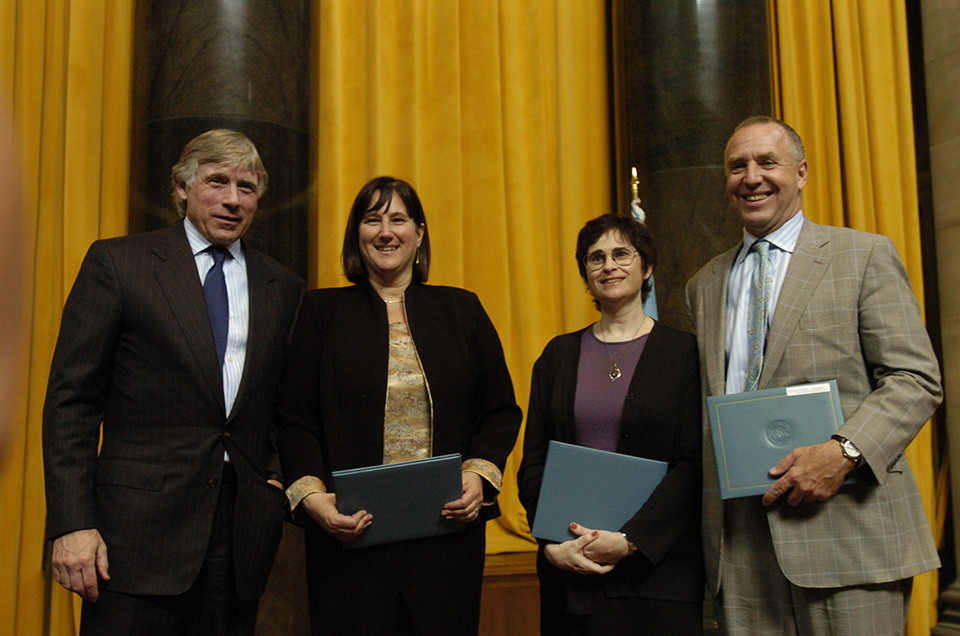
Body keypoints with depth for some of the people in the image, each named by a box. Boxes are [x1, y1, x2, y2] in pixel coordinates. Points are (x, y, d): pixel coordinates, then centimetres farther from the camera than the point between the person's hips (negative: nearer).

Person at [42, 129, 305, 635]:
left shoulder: (284, 288, 12)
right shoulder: (116, 262, 2)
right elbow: (71, 400, -3)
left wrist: (280, 477, 2)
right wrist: (72, 523, -10)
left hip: (244, 532, 3)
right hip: (141, 526, -3)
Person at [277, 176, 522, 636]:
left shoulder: (461, 310, 11)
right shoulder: (322, 312, 7)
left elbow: (501, 411, 11)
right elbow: (295, 418, 2)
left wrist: (480, 475, -6)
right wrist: (311, 495, -13)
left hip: (448, 529, 2)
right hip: (350, 534, -1)